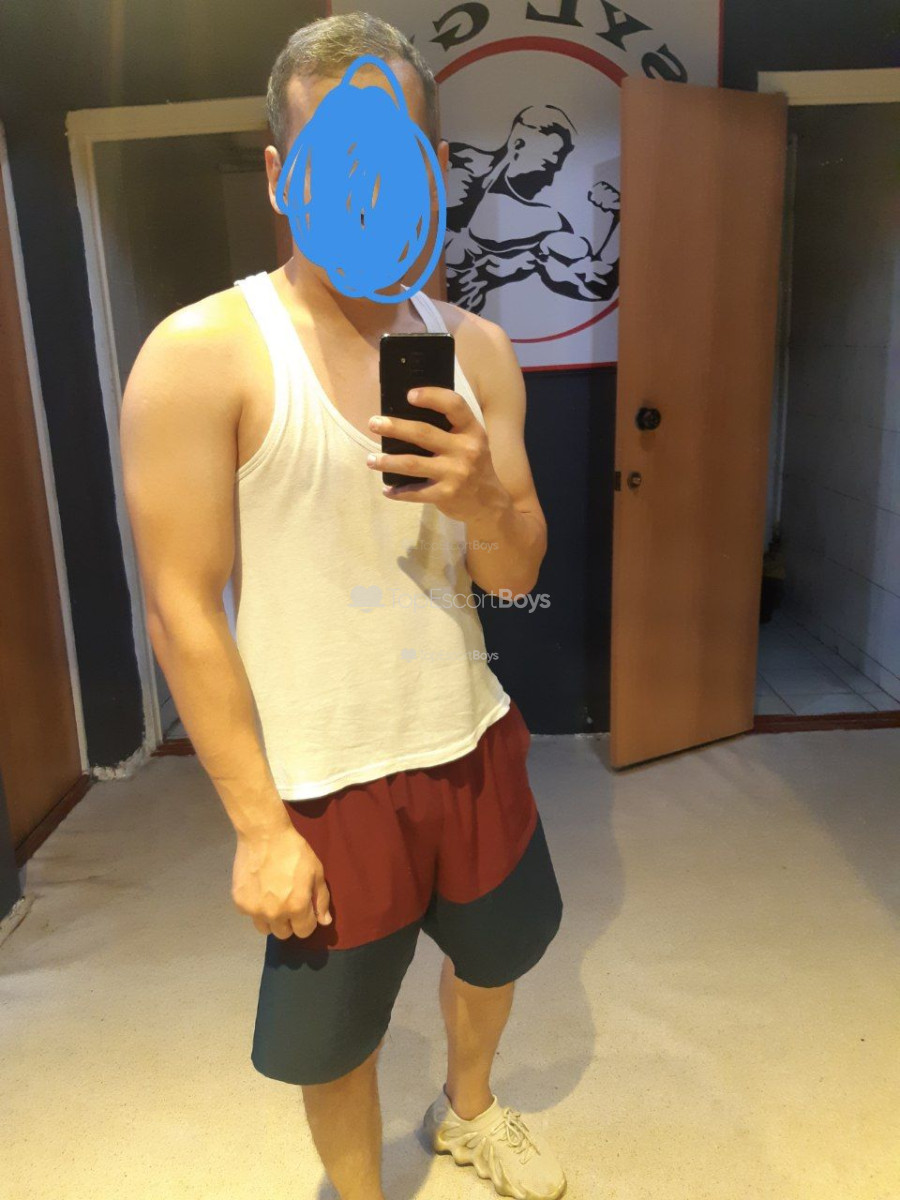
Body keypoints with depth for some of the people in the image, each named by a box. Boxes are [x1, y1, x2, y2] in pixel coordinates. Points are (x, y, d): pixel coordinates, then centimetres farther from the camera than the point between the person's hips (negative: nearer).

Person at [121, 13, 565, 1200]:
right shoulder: (200, 355, -15)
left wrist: (485, 500, -22)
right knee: (332, 1036, 17)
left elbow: (516, 576, 1)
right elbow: (182, 611, -14)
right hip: (324, 781, -4)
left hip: (472, 741, 5)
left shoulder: (477, 348, 0)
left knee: (496, 948, 27)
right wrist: (259, 827, -13)